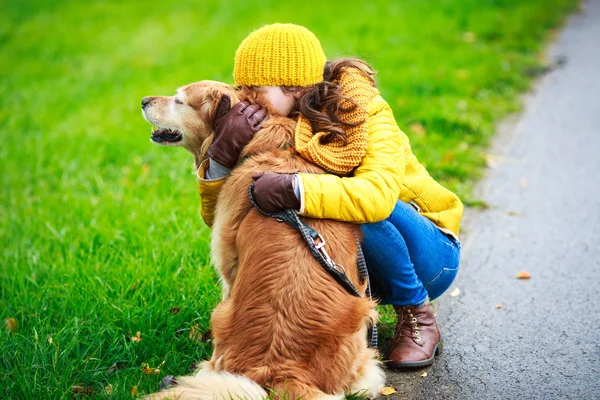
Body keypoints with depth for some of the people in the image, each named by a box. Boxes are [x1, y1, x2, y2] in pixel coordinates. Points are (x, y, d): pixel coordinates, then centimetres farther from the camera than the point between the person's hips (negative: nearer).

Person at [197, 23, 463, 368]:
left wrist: (295, 190, -52)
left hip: (428, 254, -4)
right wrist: (222, 157, -30)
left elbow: (379, 195, -43)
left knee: (366, 212, -35)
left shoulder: (366, 116, -23)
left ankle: (419, 317, -12)